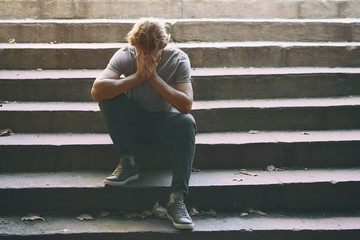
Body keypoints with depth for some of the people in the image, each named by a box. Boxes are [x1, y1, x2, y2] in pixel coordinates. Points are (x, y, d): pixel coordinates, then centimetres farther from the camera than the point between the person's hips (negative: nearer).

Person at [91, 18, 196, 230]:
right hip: (132, 121, 1)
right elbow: (96, 91, -29)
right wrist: (138, 77, -33)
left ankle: (177, 199, -34)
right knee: (109, 95, -26)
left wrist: (153, 76, -29)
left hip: (164, 121, -1)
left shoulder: (178, 59, -16)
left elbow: (186, 105, -26)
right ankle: (127, 163, -16)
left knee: (187, 123, -33)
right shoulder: (126, 55, -15)